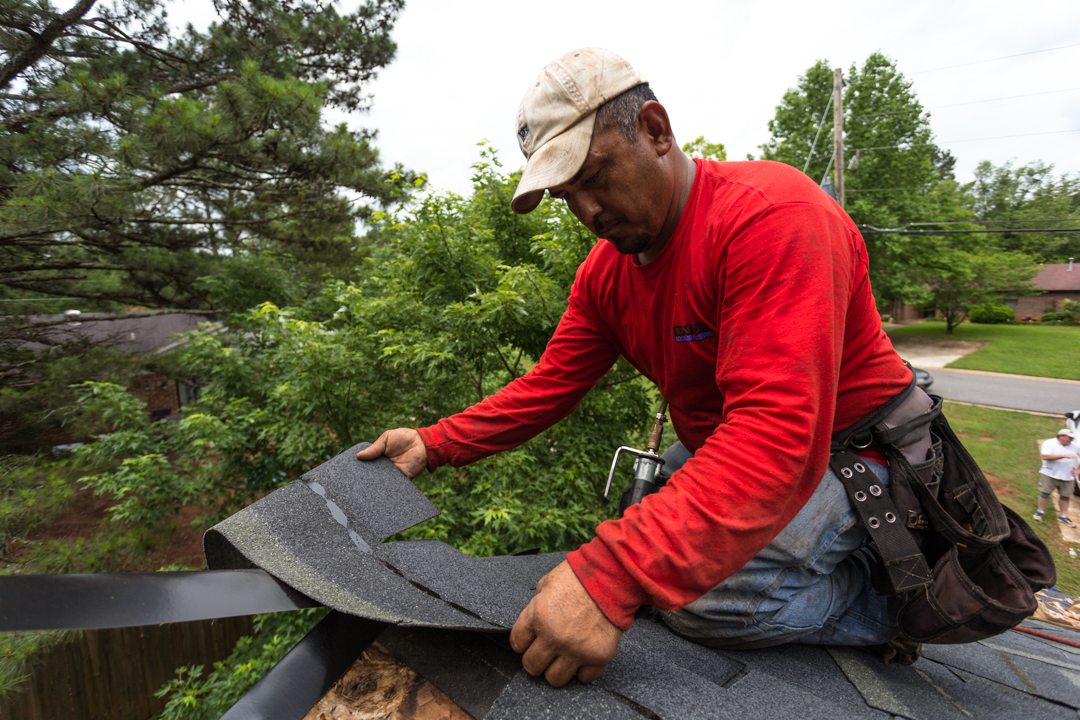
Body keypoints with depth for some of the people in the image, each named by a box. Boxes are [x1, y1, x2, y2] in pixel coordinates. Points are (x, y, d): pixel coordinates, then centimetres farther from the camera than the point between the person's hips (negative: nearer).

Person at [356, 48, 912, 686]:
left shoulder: (773, 215, -28)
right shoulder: (606, 271, -2)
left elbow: (778, 429, -38)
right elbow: (550, 385, 2)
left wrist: (612, 577, -45)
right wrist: (436, 445, -7)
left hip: (844, 449, -7)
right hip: (723, 450, 8)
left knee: (713, 595, -27)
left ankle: (895, 600, 3)